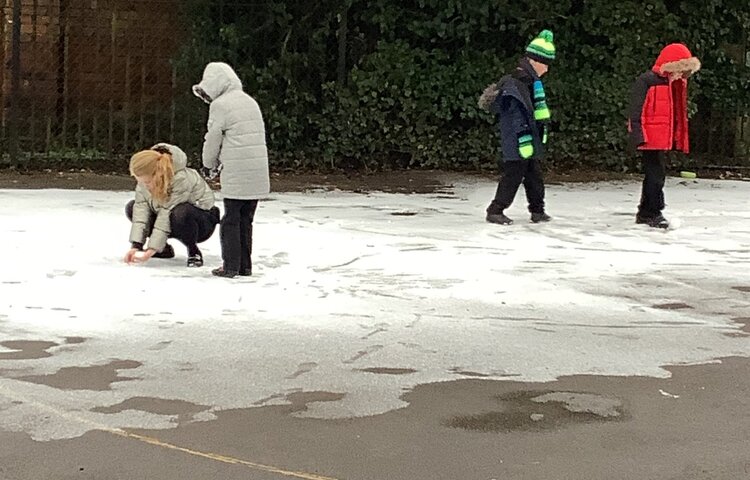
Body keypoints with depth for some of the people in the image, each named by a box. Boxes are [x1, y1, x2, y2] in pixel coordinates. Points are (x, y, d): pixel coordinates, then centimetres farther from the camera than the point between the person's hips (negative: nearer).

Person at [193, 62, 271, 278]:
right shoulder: (250, 102, 17)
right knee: (246, 220, 13)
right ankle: (245, 266, 15)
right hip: (258, 176, 7)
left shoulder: (220, 105, -7)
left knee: (231, 220, 2)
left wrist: (210, 163, 17)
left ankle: (231, 266, 2)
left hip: (236, 176, -7)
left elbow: (212, 140, -3)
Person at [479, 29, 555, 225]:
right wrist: (525, 141, -26)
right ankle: (495, 211, -3)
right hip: (518, 143, -10)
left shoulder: (531, 80, 16)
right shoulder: (518, 81, -18)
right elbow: (518, 114, -23)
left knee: (534, 175, 15)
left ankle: (537, 210, 25)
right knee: (513, 175, -8)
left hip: (532, 141, 10)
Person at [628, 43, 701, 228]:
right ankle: (654, 213, -6)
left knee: (655, 175, 12)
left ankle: (645, 213, 21)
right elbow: (636, 110, -14)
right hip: (650, 138, -9)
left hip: (663, 139, 9)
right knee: (656, 174, -10)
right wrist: (638, 135, -20)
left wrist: (678, 138, 19)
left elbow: (678, 114, 22)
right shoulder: (646, 81, -10)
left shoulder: (674, 84, 18)